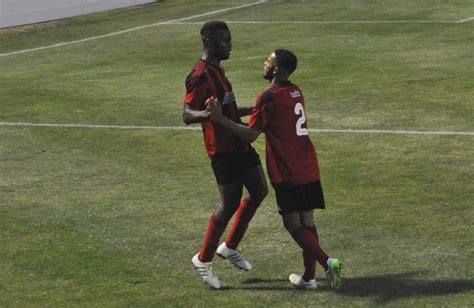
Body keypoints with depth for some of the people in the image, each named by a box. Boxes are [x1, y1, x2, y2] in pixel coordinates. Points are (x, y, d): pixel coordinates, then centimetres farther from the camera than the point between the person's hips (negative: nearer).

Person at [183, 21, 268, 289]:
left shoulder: (217, 71, 14)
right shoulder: (201, 75, -18)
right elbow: (187, 114, -25)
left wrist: (251, 110, 35)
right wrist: (205, 114, -45)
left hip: (238, 143, 10)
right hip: (223, 149, -10)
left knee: (259, 191, 12)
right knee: (230, 204, -6)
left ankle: (230, 248, 24)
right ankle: (204, 260, 9)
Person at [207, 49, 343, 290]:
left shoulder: (270, 97, -14)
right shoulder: (295, 92, 12)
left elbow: (250, 135, -15)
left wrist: (221, 119, -14)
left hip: (287, 173, -8)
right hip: (308, 169, 8)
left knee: (292, 223, -2)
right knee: (306, 220, 10)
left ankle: (327, 261, -16)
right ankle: (308, 277, 13)